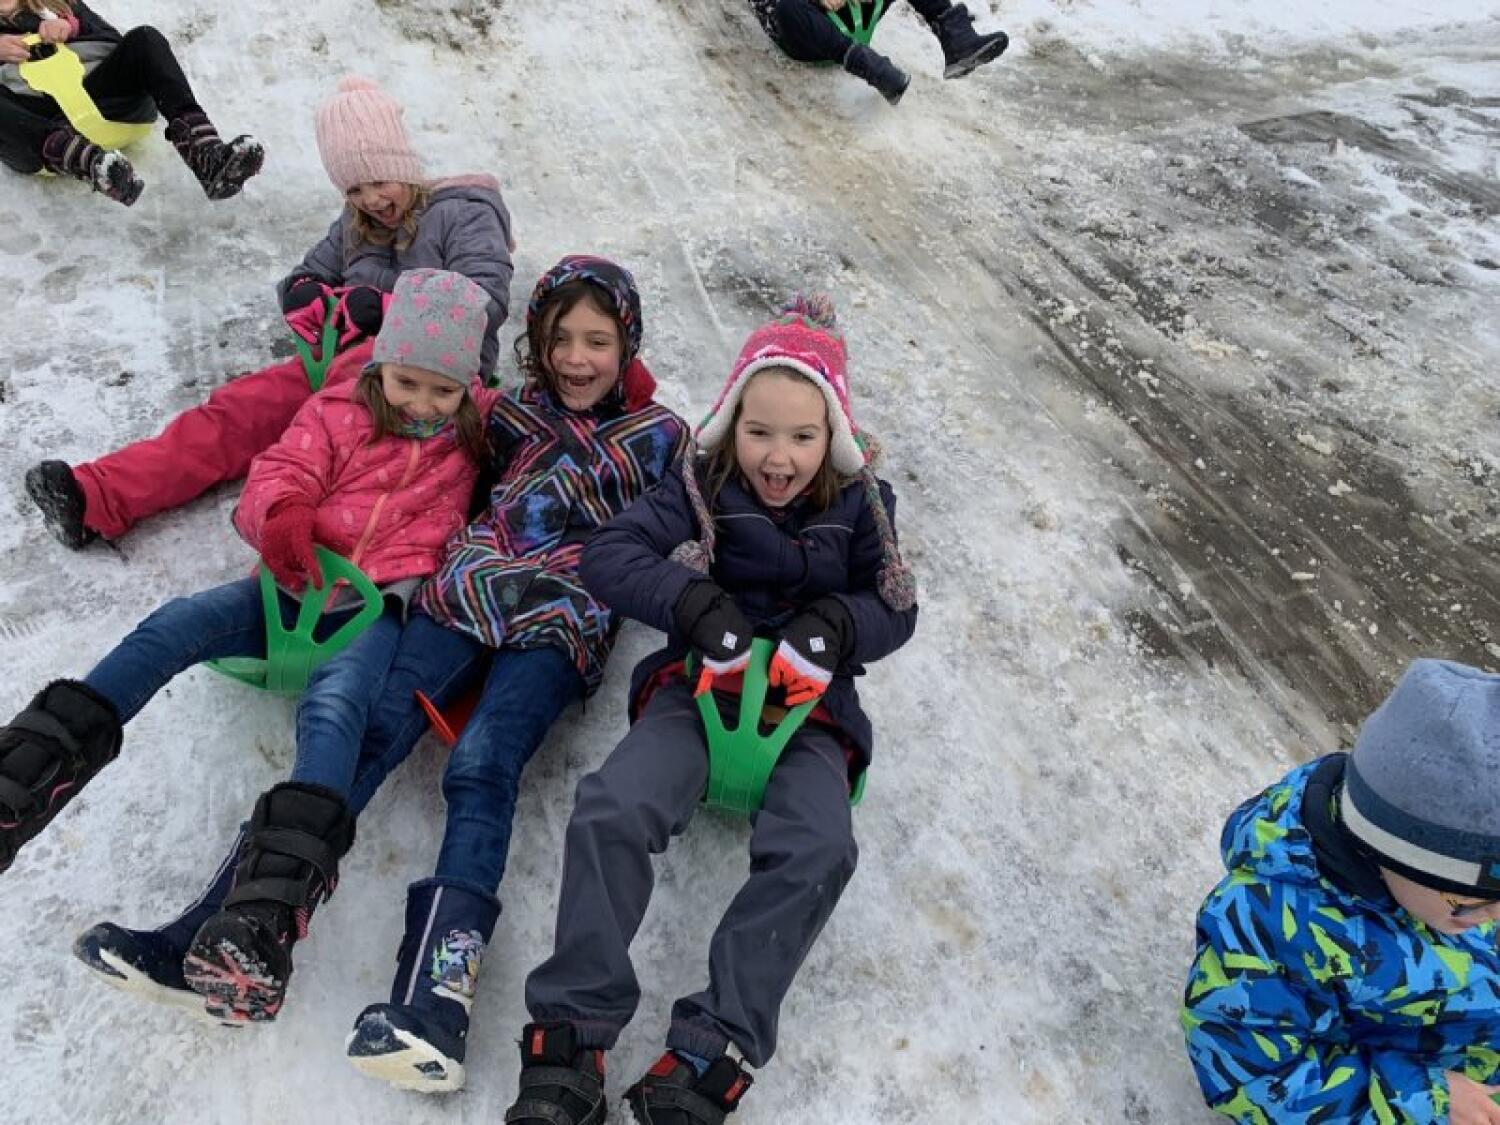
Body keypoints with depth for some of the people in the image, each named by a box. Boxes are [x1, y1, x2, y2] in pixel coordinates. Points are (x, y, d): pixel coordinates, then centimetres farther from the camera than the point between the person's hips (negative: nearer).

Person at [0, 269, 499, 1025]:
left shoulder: (479, 436, 12)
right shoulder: (338, 414, 11)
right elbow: (278, 475, 1)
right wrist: (280, 513, -22)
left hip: (382, 602, -3)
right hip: (299, 584, 4)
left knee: (334, 703, -35)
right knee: (176, 625, -24)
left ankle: (268, 911, -53)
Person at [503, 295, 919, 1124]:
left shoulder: (859, 507, 3)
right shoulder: (699, 490, -1)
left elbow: (896, 613, 3)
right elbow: (607, 556, -10)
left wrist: (835, 624, -20)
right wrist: (693, 603, -28)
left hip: (809, 704, 1)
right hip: (700, 685, 0)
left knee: (816, 848, -28)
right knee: (612, 808, -28)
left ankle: (711, 1051, -24)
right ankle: (572, 1031, -19)